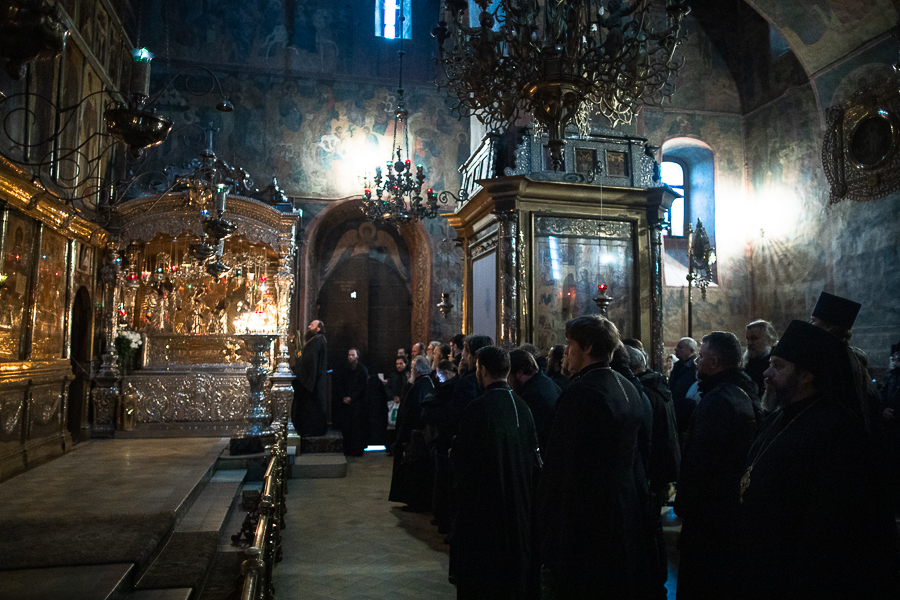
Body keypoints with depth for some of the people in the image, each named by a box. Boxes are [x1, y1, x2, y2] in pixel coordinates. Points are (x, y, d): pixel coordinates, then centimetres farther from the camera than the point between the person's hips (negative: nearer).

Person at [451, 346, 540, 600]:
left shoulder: (479, 407, -21)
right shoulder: (521, 406, -2)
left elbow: (460, 457, -17)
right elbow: (533, 453, 7)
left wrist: (453, 452, 5)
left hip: (484, 501, -6)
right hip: (519, 500, 6)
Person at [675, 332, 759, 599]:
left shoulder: (717, 400, -22)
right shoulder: (745, 394, 9)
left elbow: (698, 462, -24)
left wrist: (683, 505, -12)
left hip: (711, 514, -10)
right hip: (736, 507, 10)